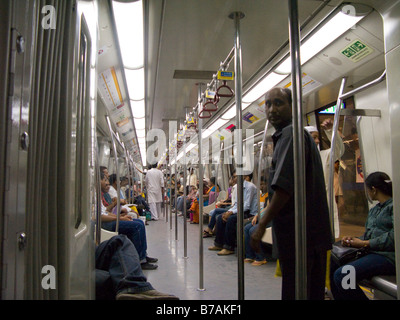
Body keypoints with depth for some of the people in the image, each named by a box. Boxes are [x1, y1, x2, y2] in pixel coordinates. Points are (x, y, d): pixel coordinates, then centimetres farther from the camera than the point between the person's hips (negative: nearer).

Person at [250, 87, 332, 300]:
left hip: (298, 234, -11)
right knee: (313, 292, 18)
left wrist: (262, 225, -18)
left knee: (295, 292, -2)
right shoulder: (301, 134, 20)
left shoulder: (291, 134, -13)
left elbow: (284, 187, -23)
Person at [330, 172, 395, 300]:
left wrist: (365, 243, -14)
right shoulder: (374, 210, 22)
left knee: (341, 275, -26)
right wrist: (353, 239, 1)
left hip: (387, 256, -9)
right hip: (370, 252, 9)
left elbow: (394, 236, -19)